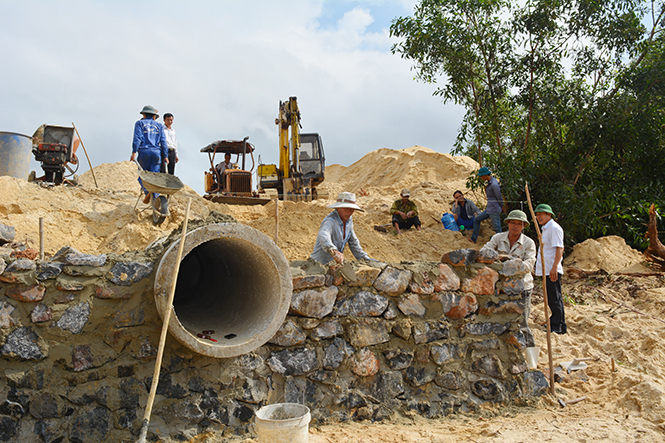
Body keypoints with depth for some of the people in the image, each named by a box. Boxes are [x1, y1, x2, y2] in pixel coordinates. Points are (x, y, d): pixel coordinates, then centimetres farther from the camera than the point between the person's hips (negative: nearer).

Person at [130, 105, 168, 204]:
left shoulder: (139, 123, 9)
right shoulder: (159, 125, 16)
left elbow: (137, 138, -4)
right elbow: (163, 141, 8)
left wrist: (134, 152, -7)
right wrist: (165, 156, 7)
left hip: (144, 151, -2)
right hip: (156, 152, 2)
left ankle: (147, 191, -17)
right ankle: (155, 197, -10)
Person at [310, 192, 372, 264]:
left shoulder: (348, 220, 3)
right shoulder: (330, 220, -22)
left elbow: (353, 242, 14)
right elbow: (323, 236, -43)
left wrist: (366, 259, 9)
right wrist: (333, 251, -61)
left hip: (334, 263, 8)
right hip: (320, 264, -8)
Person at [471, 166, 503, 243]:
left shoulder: (494, 184, -22)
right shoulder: (489, 182, 7)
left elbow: (500, 198, -15)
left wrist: (500, 209, -3)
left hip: (494, 210, -11)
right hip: (489, 209, 11)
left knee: (497, 229, -3)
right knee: (476, 219, 19)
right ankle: (473, 239, 26)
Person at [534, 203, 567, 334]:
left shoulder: (554, 228, -11)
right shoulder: (545, 229, 19)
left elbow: (559, 249, -18)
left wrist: (554, 267, -26)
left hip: (552, 270, -10)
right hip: (546, 270, 10)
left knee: (554, 299, -6)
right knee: (553, 299, 15)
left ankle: (556, 327, 0)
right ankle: (561, 326, 23)